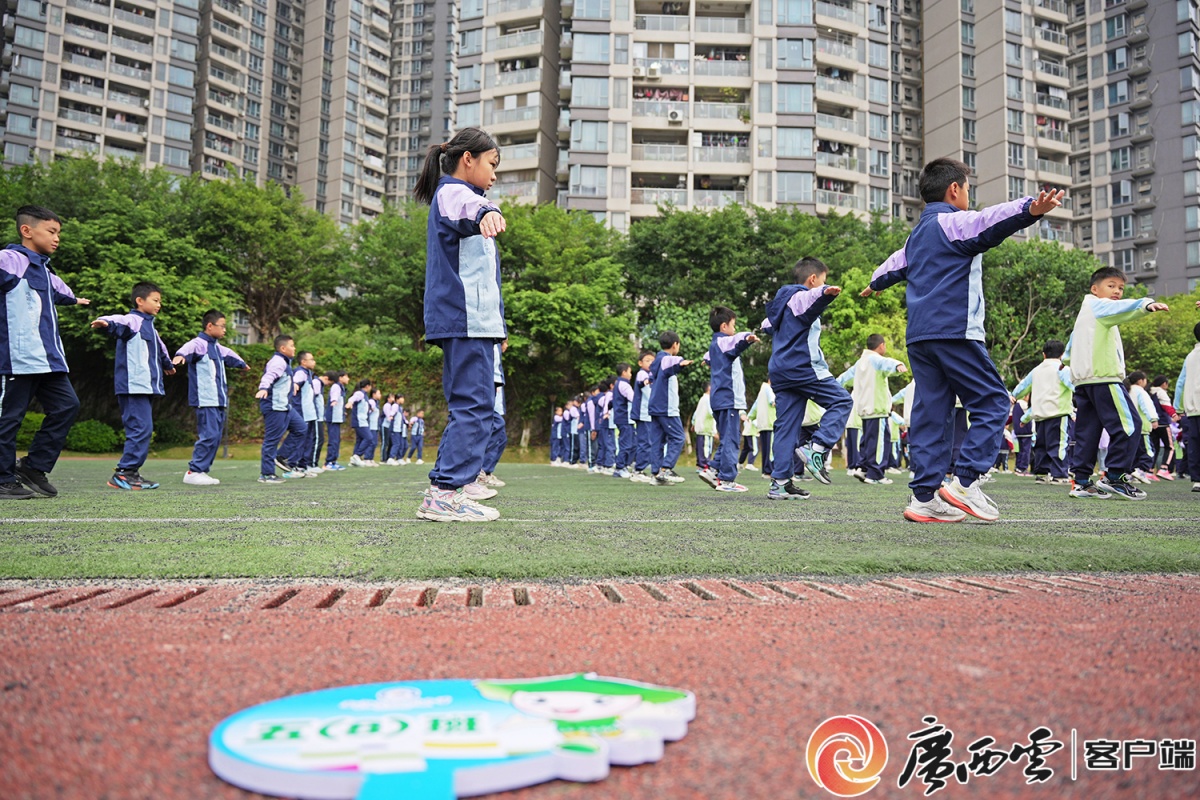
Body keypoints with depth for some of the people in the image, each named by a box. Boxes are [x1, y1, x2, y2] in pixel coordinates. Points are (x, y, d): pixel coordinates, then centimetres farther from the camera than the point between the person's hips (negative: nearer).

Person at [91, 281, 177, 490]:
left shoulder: (149, 326, 25)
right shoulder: (133, 320, -4)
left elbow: (160, 348, 44)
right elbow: (120, 322, -29)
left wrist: (168, 364, 62)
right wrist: (105, 322, -52)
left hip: (145, 387, 10)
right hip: (133, 386, -10)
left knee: (143, 430, 9)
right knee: (141, 429, -13)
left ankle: (131, 473, 12)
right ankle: (123, 473, -10)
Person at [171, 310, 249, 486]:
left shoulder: (217, 347, 20)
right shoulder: (199, 343, -8)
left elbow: (229, 356, 43)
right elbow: (189, 348, -32)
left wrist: (242, 363, 63)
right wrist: (180, 355, -56)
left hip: (219, 401, 9)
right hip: (205, 401, -9)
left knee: (216, 437, 8)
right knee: (209, 435, -15)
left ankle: (203, 471, 14)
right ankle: (193, 472, -9)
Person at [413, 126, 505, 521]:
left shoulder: (458, 195, 29)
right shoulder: (452, 191, -3)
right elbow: (465, 208, -31)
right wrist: (485, 213, -56)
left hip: (475, 320, 11)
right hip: (466, 318, -11)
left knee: (470, 403, 17)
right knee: (473, 404, -16)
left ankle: (460, 479, 27)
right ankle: (443, 494, -19)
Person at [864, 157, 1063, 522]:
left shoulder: (917, 233, 24)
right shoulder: (954, 222, -3)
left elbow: (897, 263, 43)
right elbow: (990, 221, -25)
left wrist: (876, 283, 64)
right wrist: (1030, 209, -43)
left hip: (918, 335, 9)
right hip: (954, 331, -9)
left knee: (931, 410, 7)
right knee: (992, 402, -3)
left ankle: (924, 497, 5)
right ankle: (966, 482, -10)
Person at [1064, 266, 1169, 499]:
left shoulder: (1085, 312, 27)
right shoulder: (1100, 306, -2)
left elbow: (1071, 345, 33)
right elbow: (1121, 307, -25)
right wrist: (1147, 305, -40)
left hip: (1081, 379, 10)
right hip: (1104, 377, -10)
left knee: (1087, 431, 7)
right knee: (1128, 425, -10)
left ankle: (1081, 481, 5)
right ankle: (1115, 477, -12)